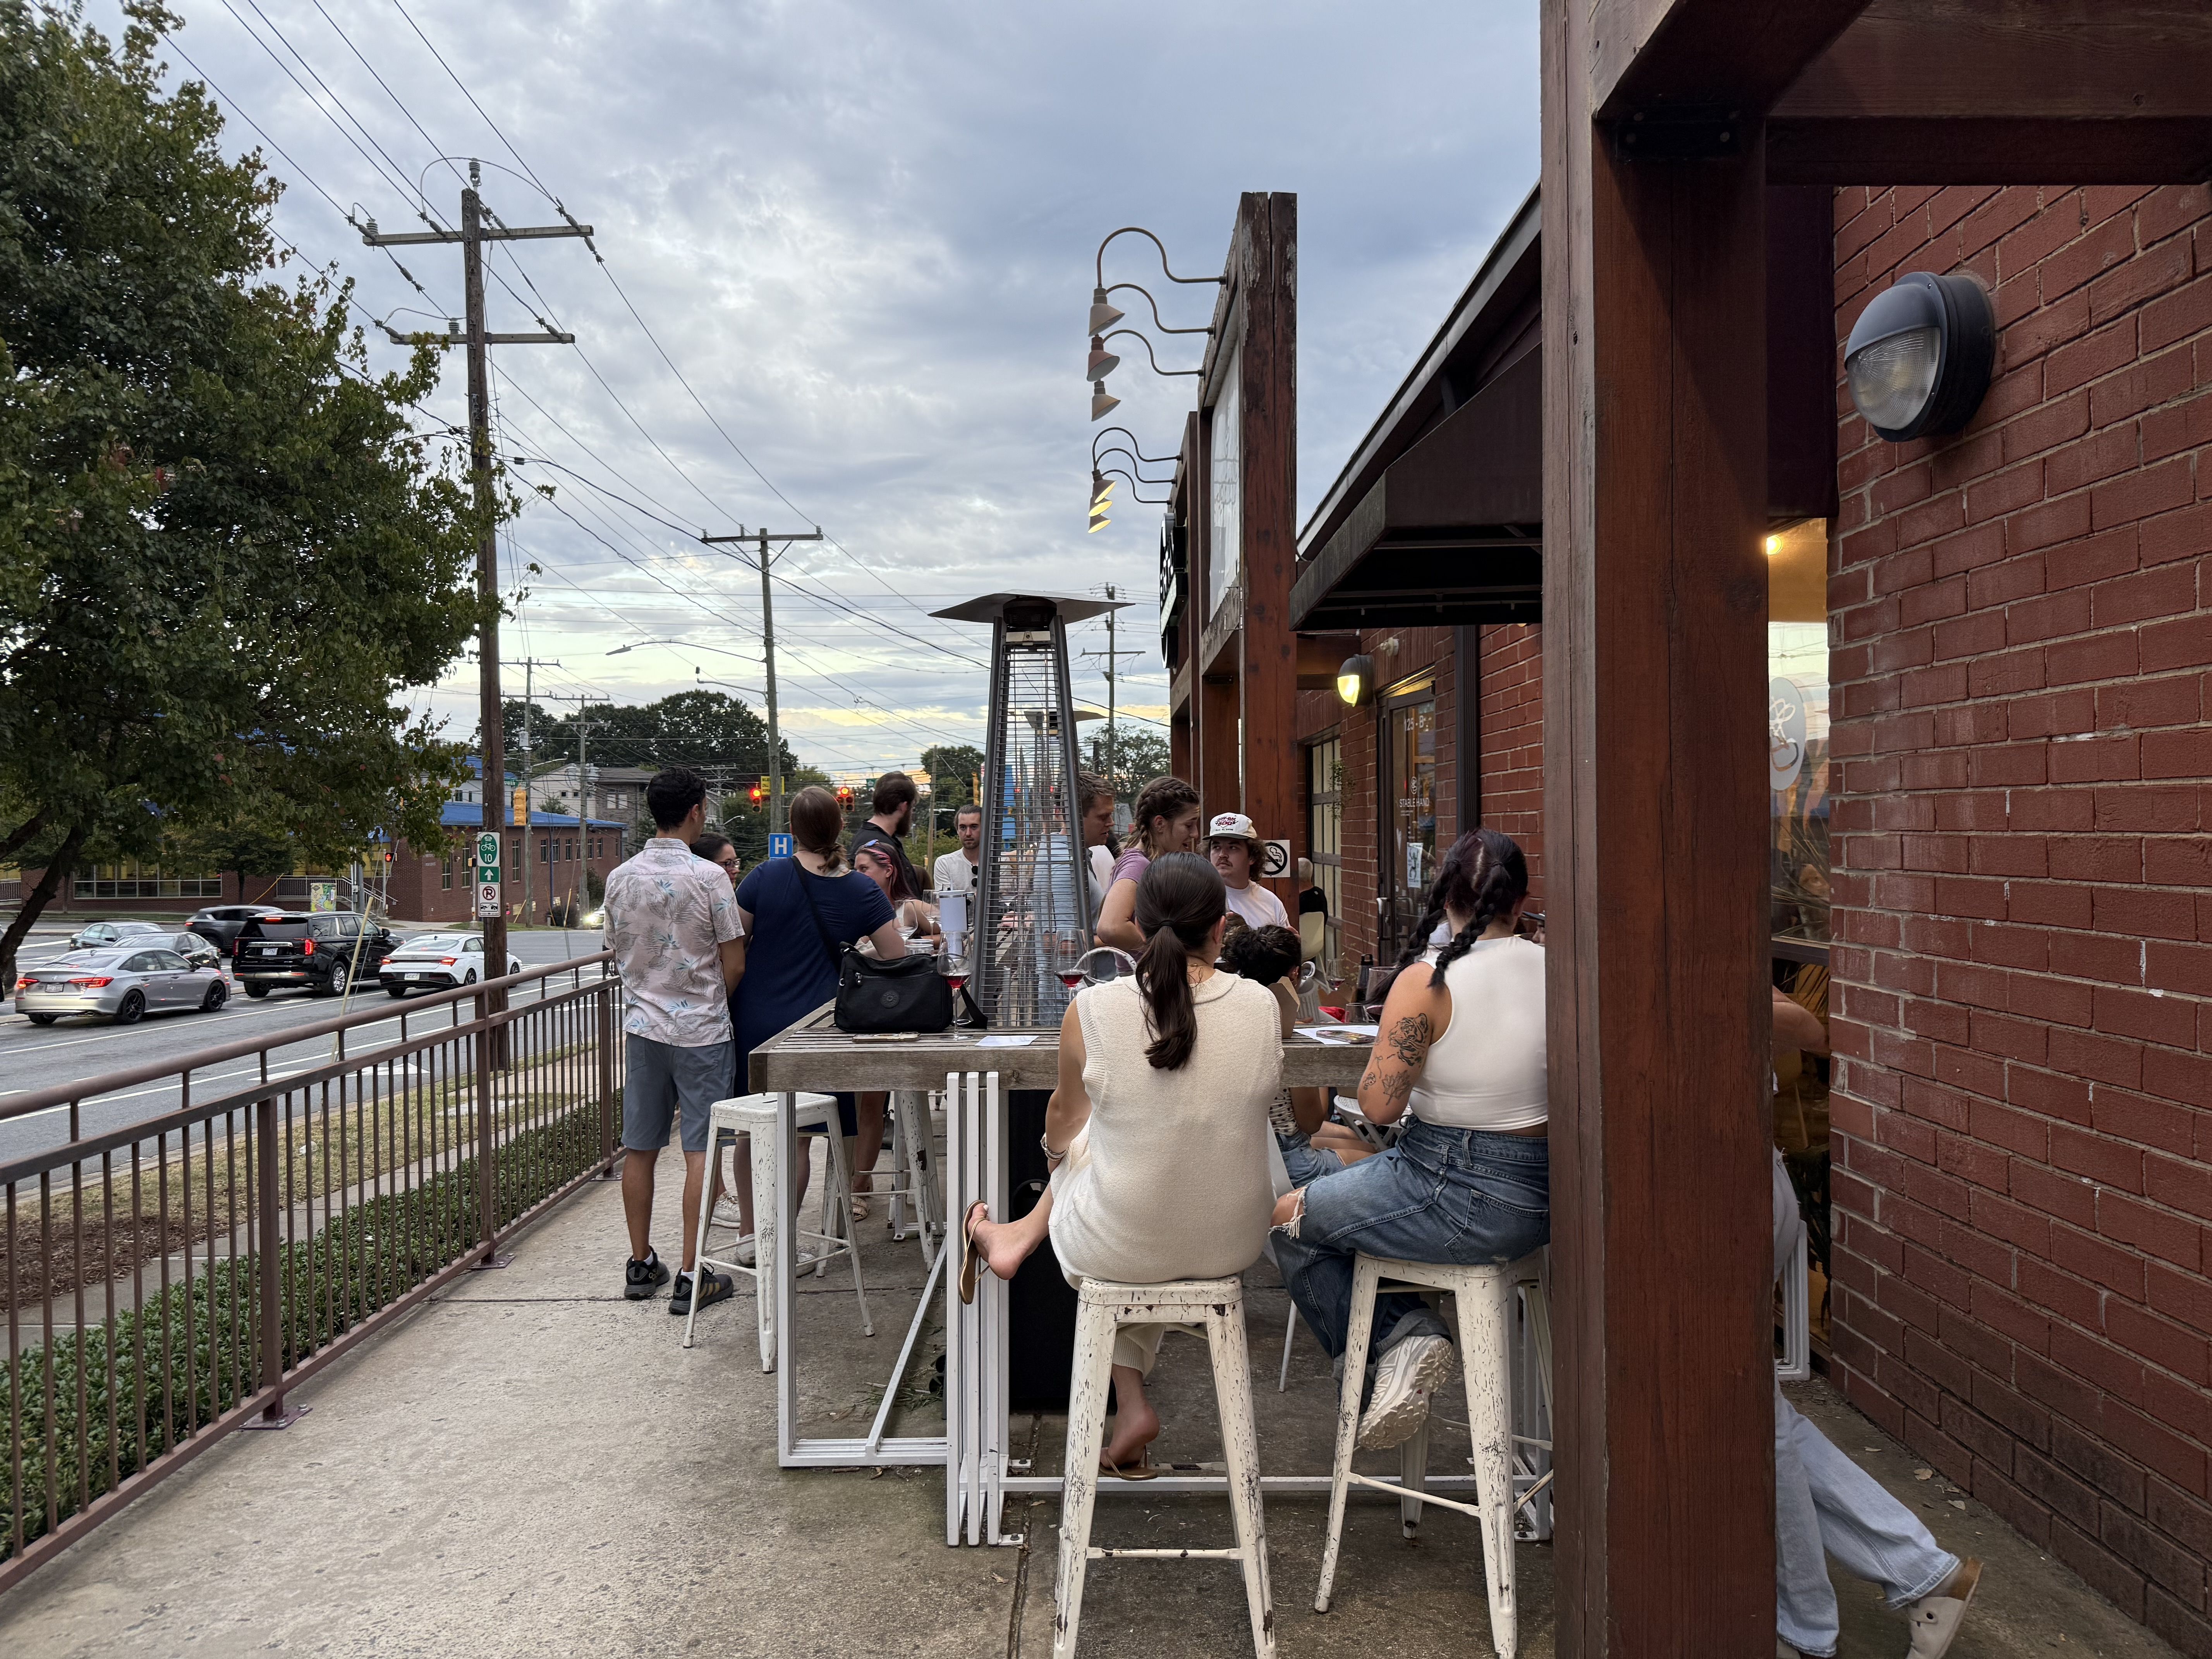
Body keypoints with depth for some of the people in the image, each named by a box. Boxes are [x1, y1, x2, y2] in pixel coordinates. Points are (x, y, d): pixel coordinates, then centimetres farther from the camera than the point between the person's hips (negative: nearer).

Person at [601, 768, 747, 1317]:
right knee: (700, 1151, 0)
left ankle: (641, 1265, 24)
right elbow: (734, 964, -10)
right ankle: (692, 1278, 2)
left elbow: (618, 955, 13)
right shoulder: (707, 877, -14)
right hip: (700, 1029, -5)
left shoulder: (620, 878, 2)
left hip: (642, 1025, 5)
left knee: (639, 1148, 13)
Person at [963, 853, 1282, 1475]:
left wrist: (1055, 1150, 29)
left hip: (1120, 1248, -1)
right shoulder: (1262, 1007, -11)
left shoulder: (1092, 1010, -16)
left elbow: (1064, 1119, 5)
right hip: (1233, 1244, 2)